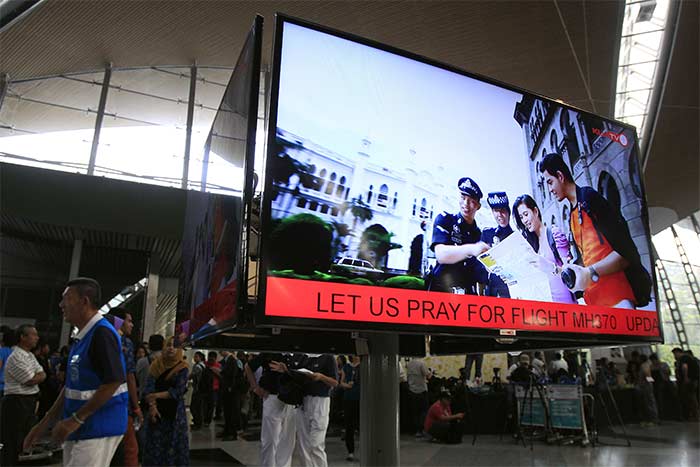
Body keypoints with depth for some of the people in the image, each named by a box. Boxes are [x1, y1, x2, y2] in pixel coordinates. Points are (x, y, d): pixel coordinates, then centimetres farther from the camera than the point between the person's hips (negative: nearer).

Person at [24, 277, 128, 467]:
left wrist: (76, 419, -19)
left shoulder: (102, 333, -18)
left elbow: (113, 382, -24)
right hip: (79, 430, 9)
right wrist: (45, 422, 16)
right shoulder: (82, 337, 13)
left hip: (98, 430, -9)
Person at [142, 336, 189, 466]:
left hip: (175, 412, -2)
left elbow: (178, 391, -10)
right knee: (155, 445, 5)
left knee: (174, 445, 2)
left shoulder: (182, 368, -2)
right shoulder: (156, 365, 4)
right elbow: (149, 387, -5)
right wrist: (152, 405, -18)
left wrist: (156, 395, -14)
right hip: (157, 410, 2)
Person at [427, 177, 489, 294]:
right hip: (442, 288, -5)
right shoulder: (444, 219, 3)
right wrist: (471, 249, -29)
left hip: (469, 292, 5)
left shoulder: (478, 233, 17)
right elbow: (441, 255, -14)